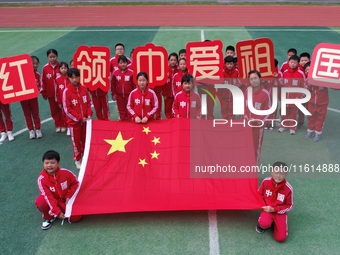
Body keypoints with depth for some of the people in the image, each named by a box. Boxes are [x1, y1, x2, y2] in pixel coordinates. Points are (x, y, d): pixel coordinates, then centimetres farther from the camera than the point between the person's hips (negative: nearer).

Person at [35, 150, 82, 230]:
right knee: (40, 202, -34)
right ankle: (48, 217, -2)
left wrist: (69, 196, -11)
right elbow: (48, 197, -26)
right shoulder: (42, 179, -24)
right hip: (51, 201, -1)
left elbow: (75, 183, -1)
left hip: (65, 200, 1)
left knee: (76, 217, -18)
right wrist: (57, 212, -30)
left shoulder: (65, 172, -20)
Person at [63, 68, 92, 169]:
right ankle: (77, 160, 25)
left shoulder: (84, 89, -3)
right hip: (74, 121, -3)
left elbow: (89, 103, 7)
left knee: (85, 139, 16)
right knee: (76, 141, 9)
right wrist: (79, 118, -15)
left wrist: (89, 115, -8)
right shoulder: (66, 91, -14)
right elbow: (67, 109, -13)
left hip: (85, 120, 3)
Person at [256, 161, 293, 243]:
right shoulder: (266, 181, -13)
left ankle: (274, 223, 20)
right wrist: (263, 205, -11)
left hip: (280, 212, 0)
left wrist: (274, 209, -18)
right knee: (264, 223, -35)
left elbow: (289, 206, -7)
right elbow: (259, 194, 6)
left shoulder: (288, 188, -18)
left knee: (281, 238, -11)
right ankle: (261, 225, 5)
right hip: (267, 209, 0)